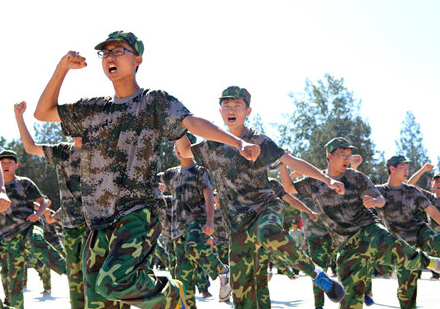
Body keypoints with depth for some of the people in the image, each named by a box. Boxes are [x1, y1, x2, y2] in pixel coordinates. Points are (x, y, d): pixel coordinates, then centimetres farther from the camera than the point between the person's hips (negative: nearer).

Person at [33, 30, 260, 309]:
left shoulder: (155, 102, 3)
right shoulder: (94, 109, 17)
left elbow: (193, 123, -11)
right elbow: (43, 113, 22)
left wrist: (238, 142, -27)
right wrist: (62, 68, 10)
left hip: (138, 214, -6)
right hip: (99, 222, 6)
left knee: (112, 281, -26)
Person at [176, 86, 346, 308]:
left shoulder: (259, 141, -1)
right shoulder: (213, 146, 11)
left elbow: (292, 162, -7)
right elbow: (184, 151, 22)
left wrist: (328, 180, -16)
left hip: (265, 206, -4)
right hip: (238, 223, 4)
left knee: (268, 234, -40)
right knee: (241, 290, -1)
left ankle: (316, 274, -22)